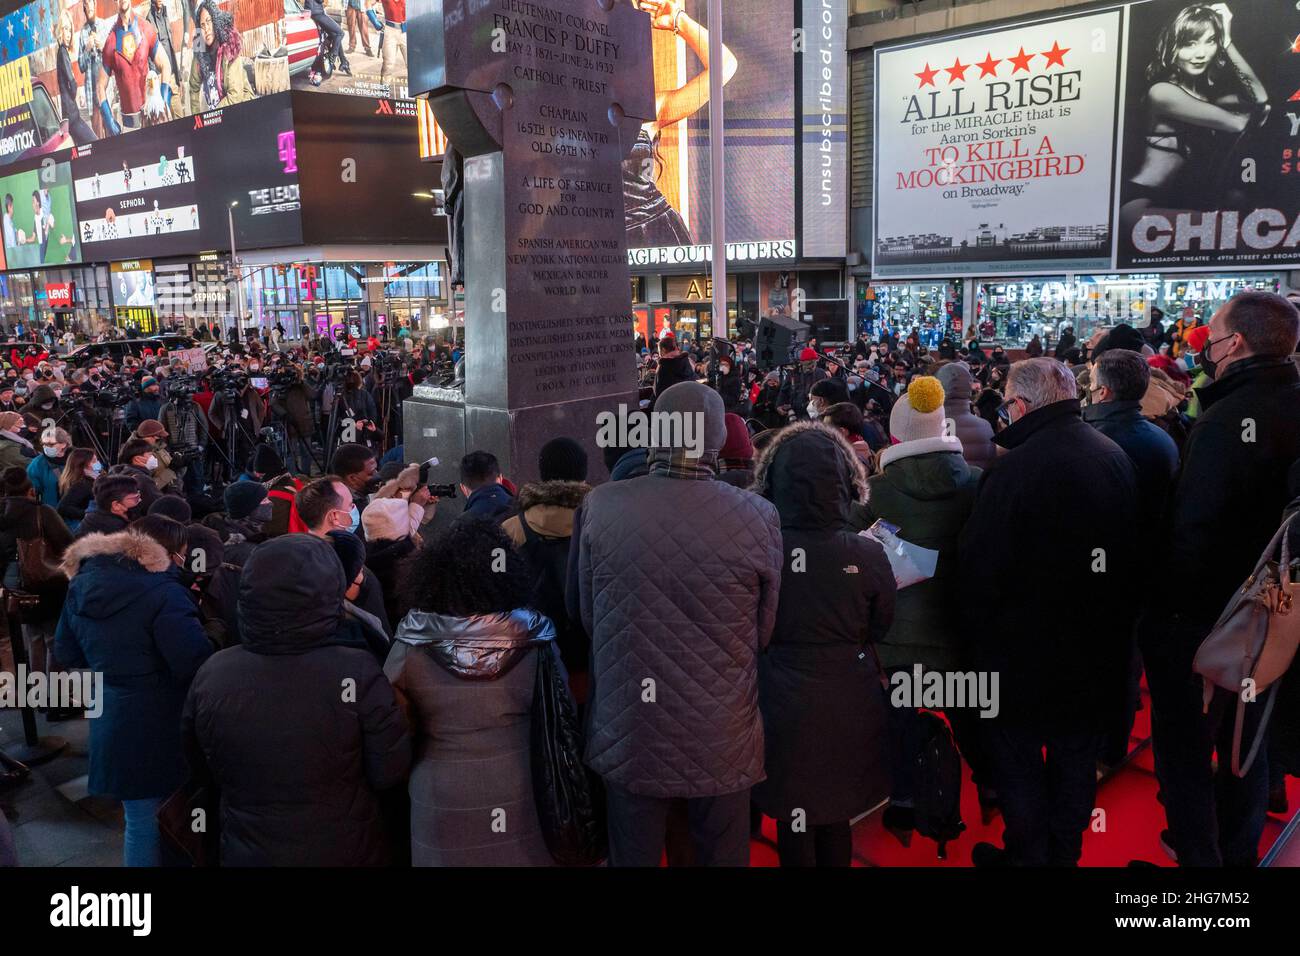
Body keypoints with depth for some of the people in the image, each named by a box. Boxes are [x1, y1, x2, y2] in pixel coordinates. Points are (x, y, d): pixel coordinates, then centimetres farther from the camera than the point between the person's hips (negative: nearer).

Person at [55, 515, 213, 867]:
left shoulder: (82, 582, 4)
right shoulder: (163, 593, -21)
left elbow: (66, 651, 16)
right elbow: (197, 665, -23)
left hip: (109, 721, 7)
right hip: (156, 726, -7)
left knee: (139, 817, 21)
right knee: (148, 821, 8)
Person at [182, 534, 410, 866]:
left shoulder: (212, 674, -16)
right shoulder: (357, 673, -27)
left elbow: (201, 768, 1)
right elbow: (390, 774, -15)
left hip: (247, 853, 2)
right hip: (345, 853, -2)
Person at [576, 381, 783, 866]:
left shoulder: (598, 507, -13)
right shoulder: (758, 516, -17)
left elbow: (587, 618, -1)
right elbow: (765, 630, -4)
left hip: (628, 738, 1)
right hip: (723, 741, -1)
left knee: (633, 857, 21)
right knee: (724, 857, 21)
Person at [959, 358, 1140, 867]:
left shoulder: (1012, 468, -25)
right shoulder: (1115, 457, -3)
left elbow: (979, 565, -22)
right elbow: (1133, 549, 8)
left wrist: (979, 628, -4)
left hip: (1024, 652, -7)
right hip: (1096, 648, 7)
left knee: (1017, 759, 13)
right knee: (1076, 757, 22)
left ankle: (1028, 854, 27)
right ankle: (1065, 852, 38)